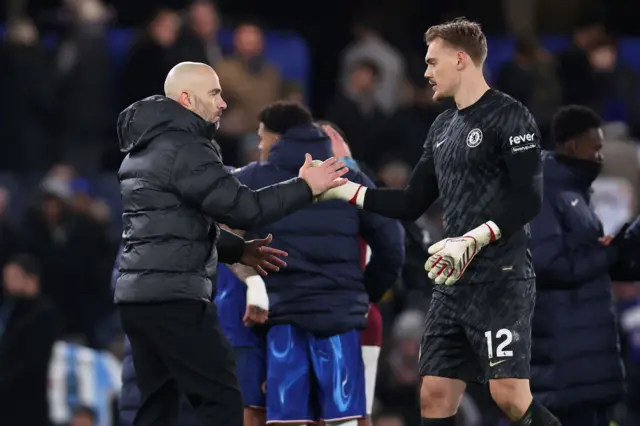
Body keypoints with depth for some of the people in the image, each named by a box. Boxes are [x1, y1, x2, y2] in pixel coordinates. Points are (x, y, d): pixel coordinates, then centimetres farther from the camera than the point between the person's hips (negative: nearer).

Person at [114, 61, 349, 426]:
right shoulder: (183, 148, -12)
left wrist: (238, 250, 21)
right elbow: (241, 207, -19)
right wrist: (305, 188, -10)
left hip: (136, 295, 10)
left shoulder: (146, 147, 20)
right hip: (173, 297, -10)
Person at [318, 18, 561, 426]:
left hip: (501, 281, -8)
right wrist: (342, 189, 16)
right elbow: (411, 205, 21)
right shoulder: (443, 127, 17)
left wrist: (473, 240, -25)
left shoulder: (508, 116, -8)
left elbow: (529, 199, -16)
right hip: (454, 283, 8)